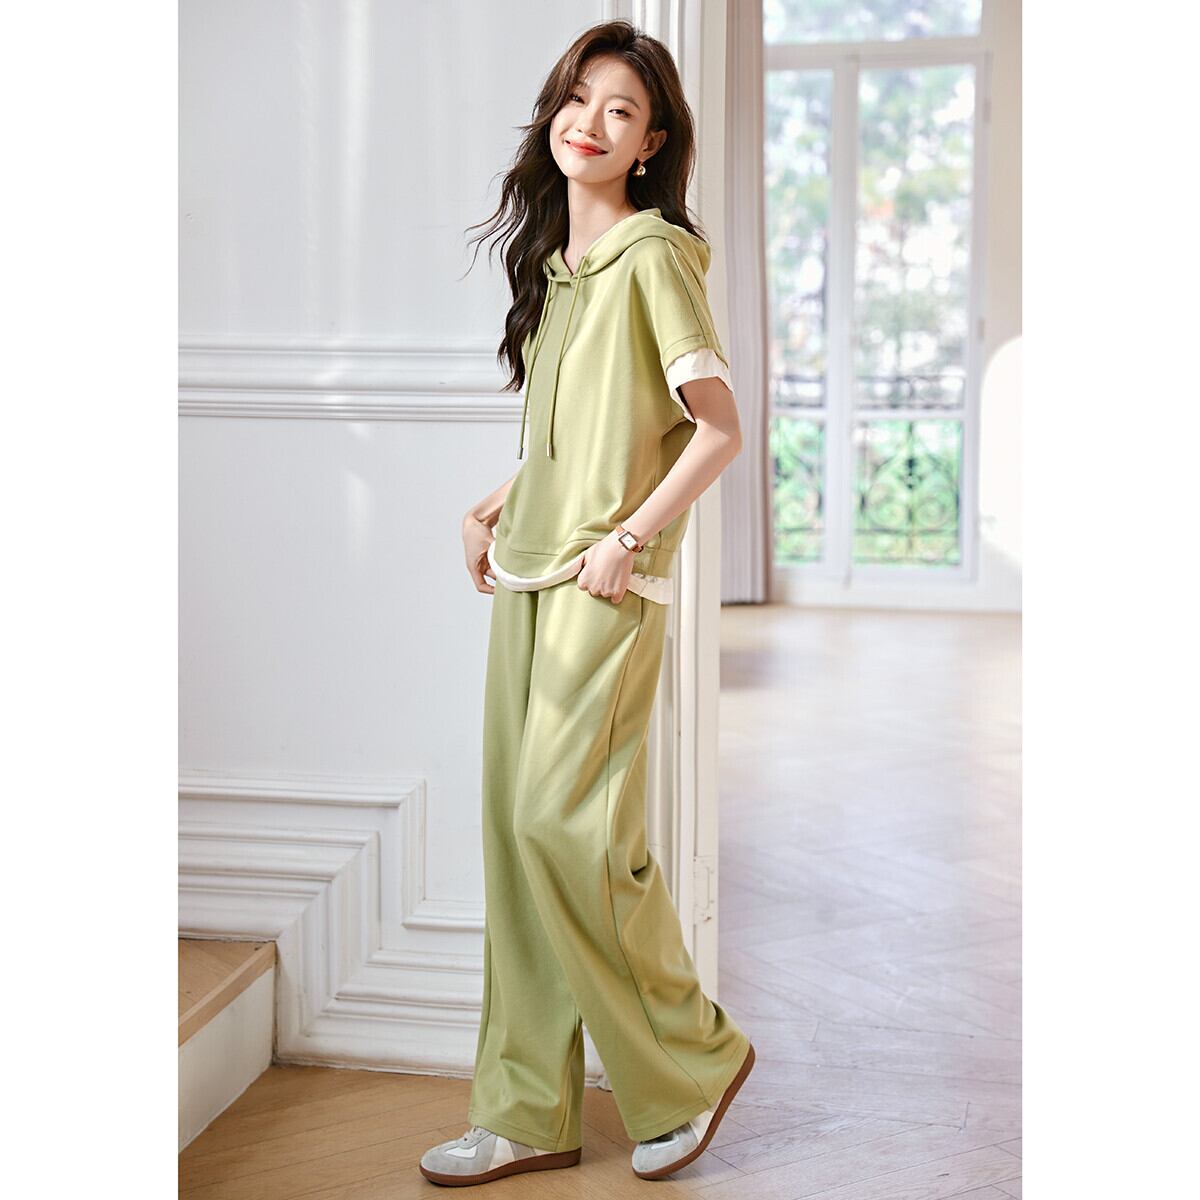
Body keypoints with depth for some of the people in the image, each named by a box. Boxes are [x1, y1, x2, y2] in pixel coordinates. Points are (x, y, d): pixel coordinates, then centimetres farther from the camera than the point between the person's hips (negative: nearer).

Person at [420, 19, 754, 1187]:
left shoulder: (652, 252, -7)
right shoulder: (552, 258, 16)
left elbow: (718, 427, -10)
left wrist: (629, 539, -15)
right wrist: (494, 508, 12)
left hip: (605, 584, -8)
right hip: (526, 574, 8)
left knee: (562, 820, -12)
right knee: (515, 828, 6)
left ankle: (693, 1057, 10)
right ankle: (528, 1113, 14)